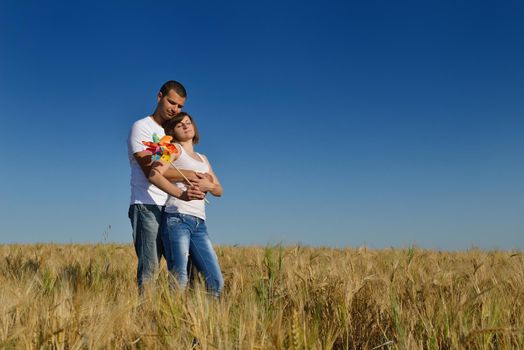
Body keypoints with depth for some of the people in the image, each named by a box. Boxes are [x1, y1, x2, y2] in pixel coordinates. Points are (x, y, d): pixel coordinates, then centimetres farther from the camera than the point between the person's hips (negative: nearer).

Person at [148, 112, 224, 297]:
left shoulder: (203, 159, 26)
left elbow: (219, 191, 22)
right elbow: (154, 175, -11)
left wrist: (209, 185, -1)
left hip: (199, 223, 6)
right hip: (177, 218, -6)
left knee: (216, 283, 0)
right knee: (179, 281, -12)